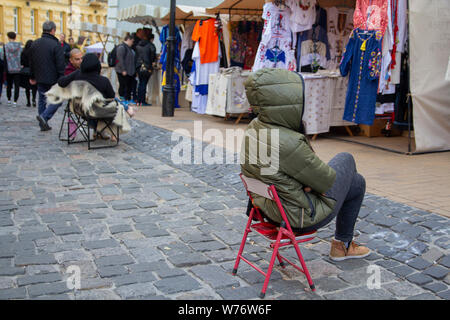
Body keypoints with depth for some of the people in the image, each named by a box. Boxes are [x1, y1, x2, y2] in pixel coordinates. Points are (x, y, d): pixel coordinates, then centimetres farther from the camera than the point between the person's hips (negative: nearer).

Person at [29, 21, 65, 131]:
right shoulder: (55, 45, -14)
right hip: (53, 79, -7)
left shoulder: (35, 44, 8)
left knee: (42, 100, 15)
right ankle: (44, 116, -13)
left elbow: (31, 62, 15)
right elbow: (60, 64, -16)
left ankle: (43, 124, 18)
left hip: (40, 79, 7)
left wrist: (32, 77, 23)